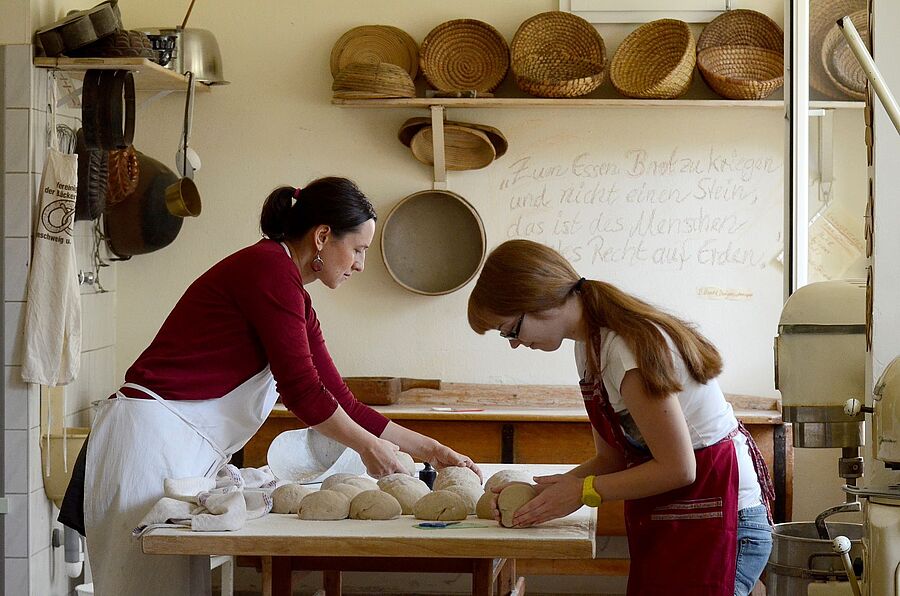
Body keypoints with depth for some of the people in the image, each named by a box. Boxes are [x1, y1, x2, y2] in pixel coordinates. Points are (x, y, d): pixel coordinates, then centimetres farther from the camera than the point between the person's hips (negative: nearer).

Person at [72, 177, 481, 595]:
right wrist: (369, 447, -2)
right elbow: (300, 390, -15)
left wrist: (429, 449, 19)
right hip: (152, 437, -10)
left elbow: (342, 404, 20)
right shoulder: (271, 267, -13)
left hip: (184, 449, 10)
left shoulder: (295, 297, 18)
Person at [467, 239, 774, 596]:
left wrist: (581, 491, -14)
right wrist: (549, 489, -4)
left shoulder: (628, 346, -21)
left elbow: (676, 469, -20)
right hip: (666, 523, 9)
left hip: (715, 520, -9)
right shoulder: (590, 344, 8)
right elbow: (613, 458, 11)